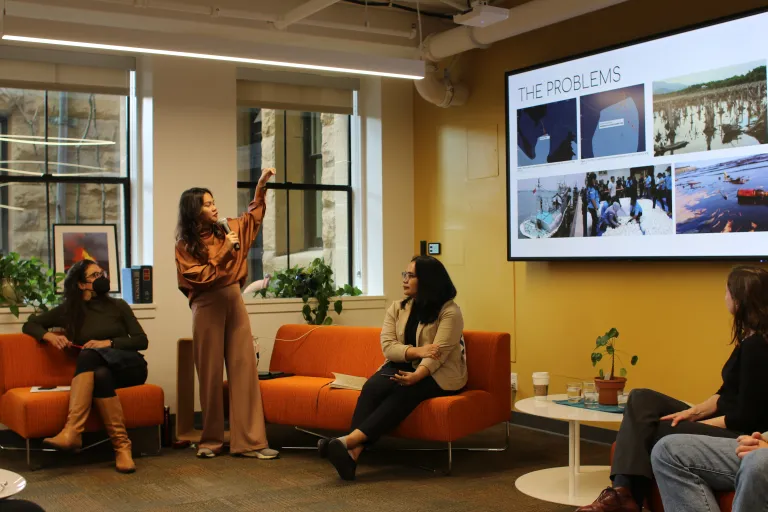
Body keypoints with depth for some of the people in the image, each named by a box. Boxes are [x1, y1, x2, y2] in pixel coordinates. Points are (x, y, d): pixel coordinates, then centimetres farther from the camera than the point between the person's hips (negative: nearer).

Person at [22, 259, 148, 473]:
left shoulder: (118, 306, 13)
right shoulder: (69, 310, 14)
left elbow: (141, 341, 6)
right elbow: (29, 325, 17)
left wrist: (108, 343, -11)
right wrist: (50, 336, -5)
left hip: (129, 367, -1)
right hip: (95, 371, 1)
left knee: (88, 355, -34)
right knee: (100, 375, -38)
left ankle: (72, 431, -49)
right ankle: (121, 445, -47)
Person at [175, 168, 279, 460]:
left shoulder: (226, 230, 11)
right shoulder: (185, 246, -2)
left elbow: (252, 217, 27)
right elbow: (201, 277, -12)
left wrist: (261, 186, 20)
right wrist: (224, 252, -14)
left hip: (234, 303, 4)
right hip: (207, 308, -4)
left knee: (244, 370, -2)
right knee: (210, 374, 1)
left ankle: (249, 441, -3)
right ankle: (211, 440, 13)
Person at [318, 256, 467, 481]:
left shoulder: (449, 311, -10)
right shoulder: (397, 308, 7)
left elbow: (439, 353, -21)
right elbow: (388, 346, -5)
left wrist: (416, 375, -38)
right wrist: (416, 351, -24)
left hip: (440, 374, -4)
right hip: (403, 366, 4)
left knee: (404, 392, -35)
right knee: (372, 387, -28)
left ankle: (351, 439, -47)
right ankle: (353, 451, -45)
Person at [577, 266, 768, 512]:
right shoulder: (748, 339, 10)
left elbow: (746, 417, -21)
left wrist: (695, 424, -12)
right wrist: (694, 412, -1)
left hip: (741, 437, -10)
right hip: (725, 424, 10)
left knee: (649, 431, -13)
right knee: (642, 399, -4)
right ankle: (623, 491, -19)